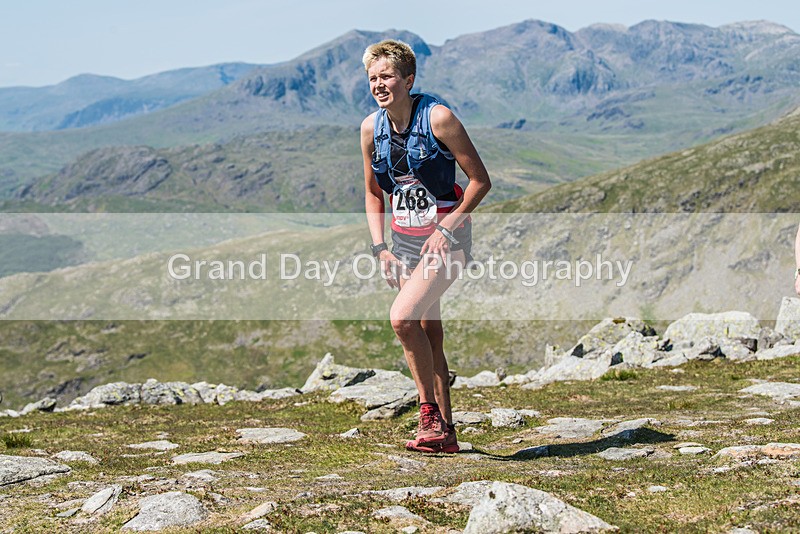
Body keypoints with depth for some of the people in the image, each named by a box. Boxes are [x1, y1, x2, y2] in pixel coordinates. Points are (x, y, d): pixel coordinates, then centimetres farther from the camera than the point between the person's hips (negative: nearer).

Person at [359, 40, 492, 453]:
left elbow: (480, 181, -11)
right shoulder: (371, 129, 1)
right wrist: (379, 248, 4)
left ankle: (430, 412, -8)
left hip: (446, 237, -6)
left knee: (402, 316, -23)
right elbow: (373, 192, 14)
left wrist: (445, 228, -17)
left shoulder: (438, 118, -16)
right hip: (405, 240, 6)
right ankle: (443, 433, 16)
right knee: (428, 333, 8)